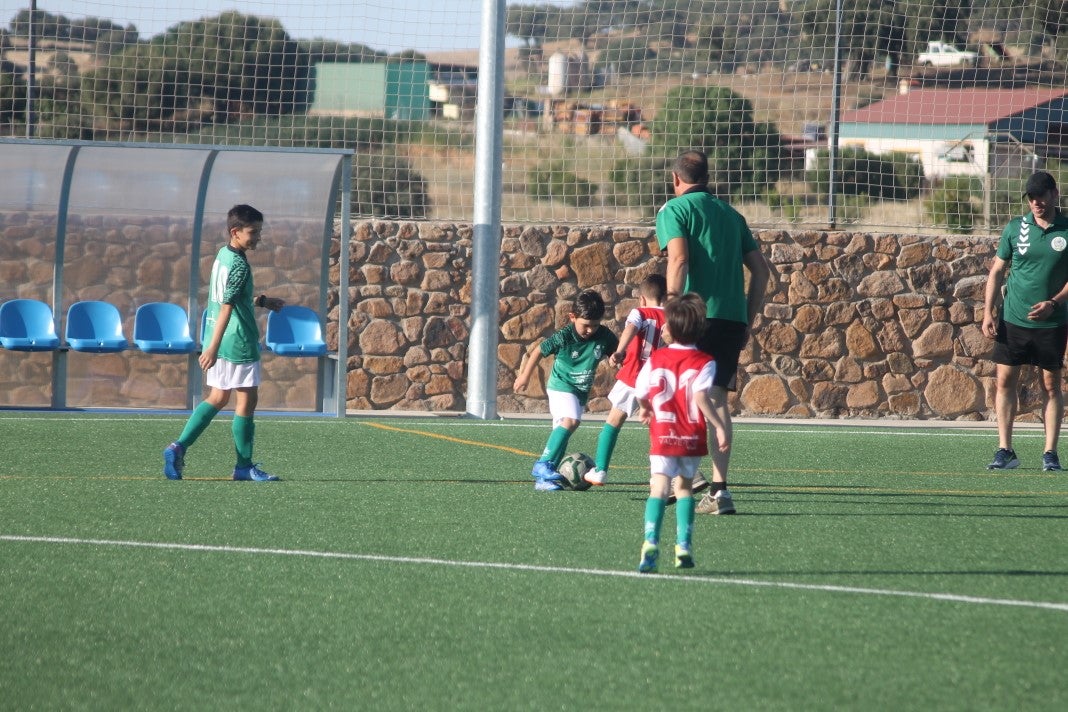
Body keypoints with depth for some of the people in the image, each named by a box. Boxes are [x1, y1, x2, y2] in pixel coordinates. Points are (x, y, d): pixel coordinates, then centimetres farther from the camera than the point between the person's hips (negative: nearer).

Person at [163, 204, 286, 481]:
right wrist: (214, 347, -27)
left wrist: (261, 301, 32)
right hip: (238, 342, -9)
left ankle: (179, 447, 5)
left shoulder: (222, 256, 11)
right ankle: (244, 466, 8)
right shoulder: (239, 265, -17)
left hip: (220, 341, 9)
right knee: (247, 400, 2)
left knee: (217, 398, 15)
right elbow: (226, 307, -23)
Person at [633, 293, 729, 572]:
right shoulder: (703, 362, -5)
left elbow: (640, 393, 4)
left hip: (662, 435, 0)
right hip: (692, 438, 0)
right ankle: (683, 545, 14)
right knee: (683, 486, 19)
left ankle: (651, 542, -30)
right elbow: (700, 395, -19)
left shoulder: (656, 359, 2)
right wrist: (719, 426, -16)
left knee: (659, 488, -8)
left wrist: (645, 409, 26)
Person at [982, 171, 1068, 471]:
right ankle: (1005, 451, 4)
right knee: (1004, 381, -1)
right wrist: (987, 311, 0)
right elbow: (997, 270, 8)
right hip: (1012, 320, 2)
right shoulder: (1015, 228, 2)